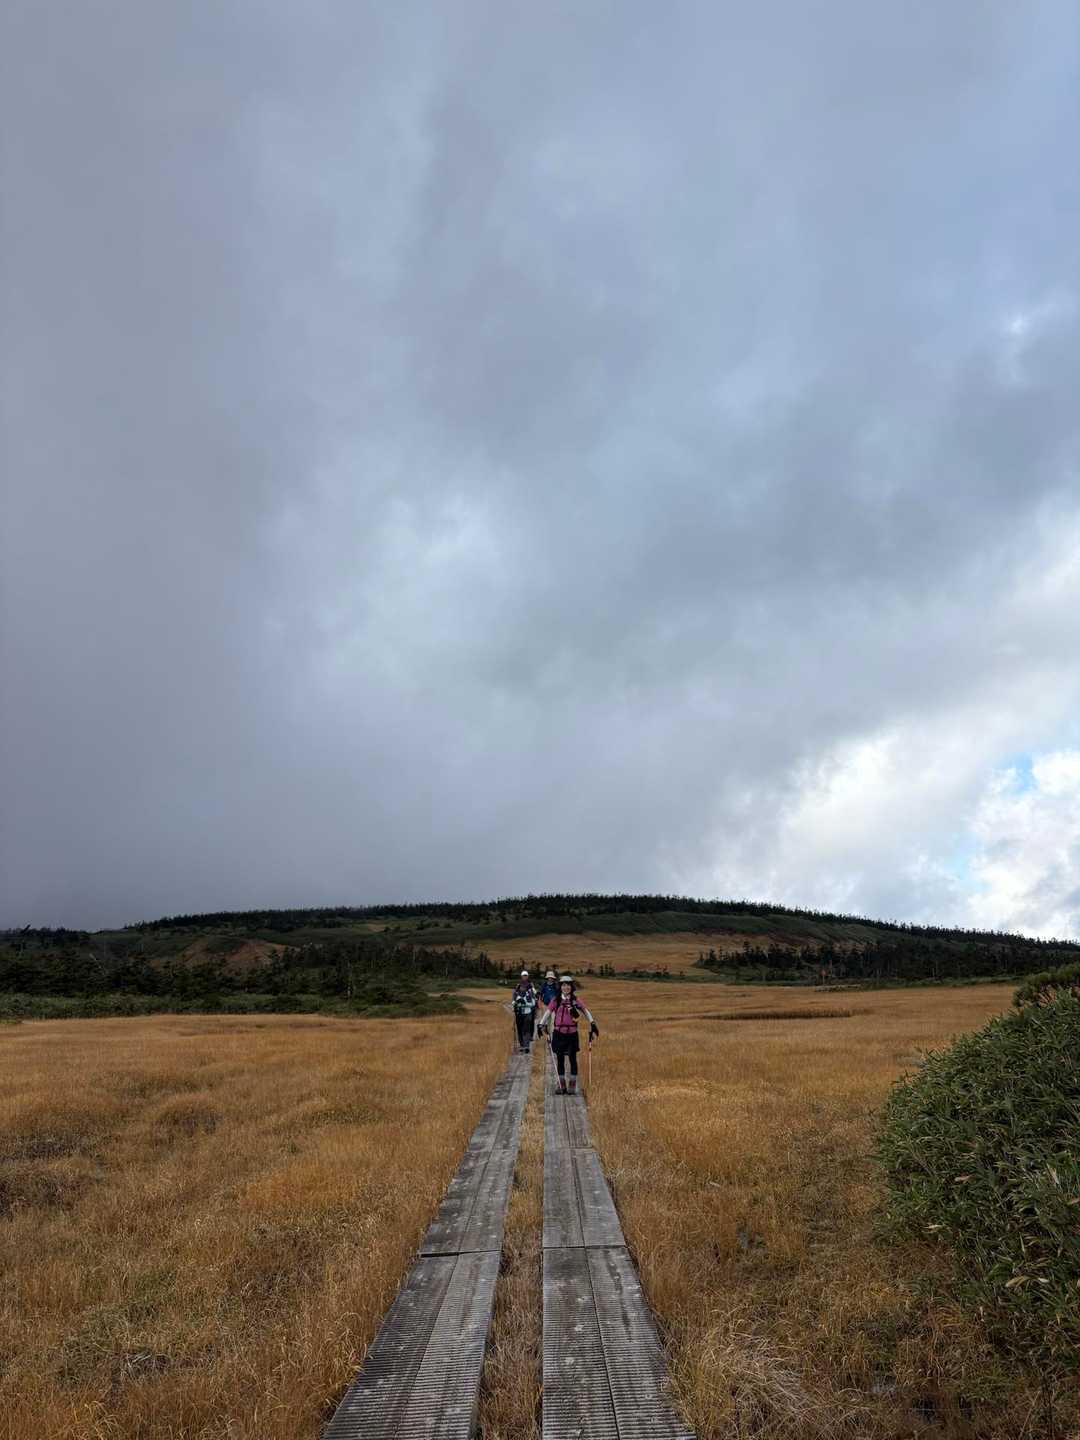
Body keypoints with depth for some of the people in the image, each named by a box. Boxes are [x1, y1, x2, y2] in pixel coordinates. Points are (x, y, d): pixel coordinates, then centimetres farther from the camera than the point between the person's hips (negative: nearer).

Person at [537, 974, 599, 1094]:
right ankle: (561, 1086, 17)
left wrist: (593, 1024, -4)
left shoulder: (576, 1000, 0)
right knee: (560, 1060, 7)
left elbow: (585, 1012, 5)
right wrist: (542, 1024, -9)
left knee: (573, 1059, 1)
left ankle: (572, 1086, 10)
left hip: (572, 1033, -1)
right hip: (558, 1033, 1)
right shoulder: (556, 1000, 2)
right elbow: (548, 1013, 3)